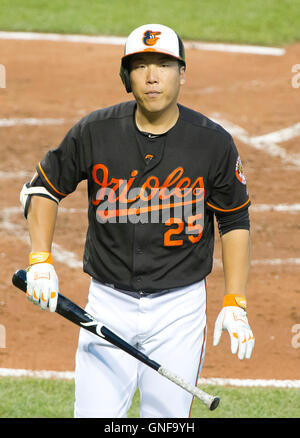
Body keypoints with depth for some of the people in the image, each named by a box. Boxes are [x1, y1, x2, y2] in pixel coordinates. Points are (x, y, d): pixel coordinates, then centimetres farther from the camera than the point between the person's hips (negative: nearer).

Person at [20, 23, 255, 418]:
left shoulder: (214, 142, -5)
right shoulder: (93, 132, -5)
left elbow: (235, 222, 4)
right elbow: (42, 188, 8)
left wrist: (235, 304, -3)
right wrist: (40, 262, -6)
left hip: (179, 307, 0)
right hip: (109, 303, 1)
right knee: (94, 414, -3)